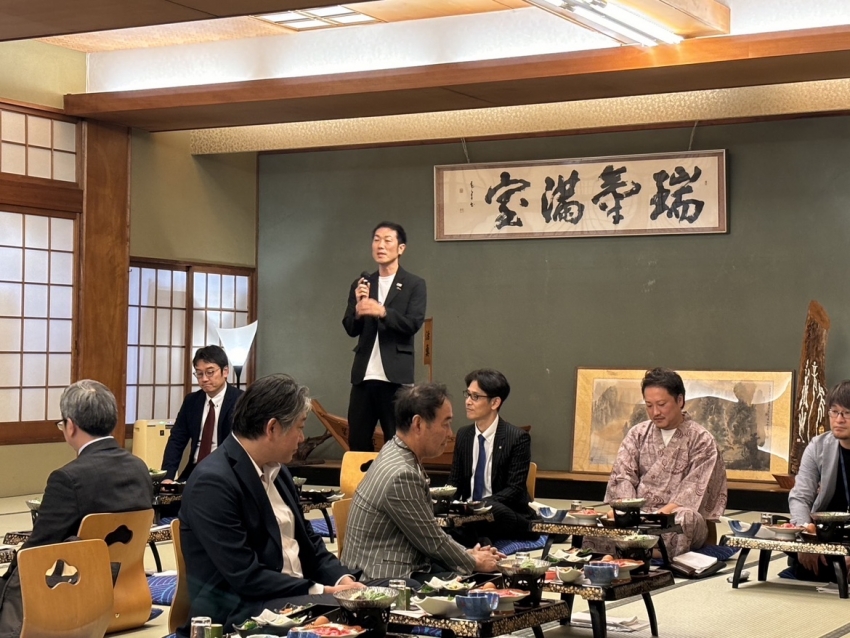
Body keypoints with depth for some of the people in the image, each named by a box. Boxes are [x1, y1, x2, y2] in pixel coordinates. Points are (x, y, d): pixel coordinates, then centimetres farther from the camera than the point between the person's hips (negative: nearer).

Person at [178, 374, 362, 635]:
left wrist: (342, 579, -3)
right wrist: (319, 592, -18)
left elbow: (306, 542, 16)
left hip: (295, 599, 8)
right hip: (236, 614, -8)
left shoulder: (276, 470, 10)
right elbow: (244, 576, -21)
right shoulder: (213, 482, -17)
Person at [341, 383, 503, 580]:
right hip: (384, 580, -9)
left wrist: (467, 553, 9)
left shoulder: (395, 453, 4)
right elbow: (434, 542, -13)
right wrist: (474, 562, 2)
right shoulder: (401, 475, -24)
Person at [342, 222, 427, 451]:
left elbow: (413, 324, -10)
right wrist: (358, 309, -15)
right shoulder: (361, 284, 13)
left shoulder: (414, 284, 2)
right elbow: (351, 329, 7)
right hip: (363, 374, 4)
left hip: (395, 375, -4)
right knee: (357, 440, 6)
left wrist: (382, 312, -25)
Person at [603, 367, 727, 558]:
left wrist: (662, 514, -24)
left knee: (684, 519, -40)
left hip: (676, 515, -2)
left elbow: (692, 491, -8)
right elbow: (622, 476, 4)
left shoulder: (701, 440, 4)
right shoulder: (637, 434, 15)